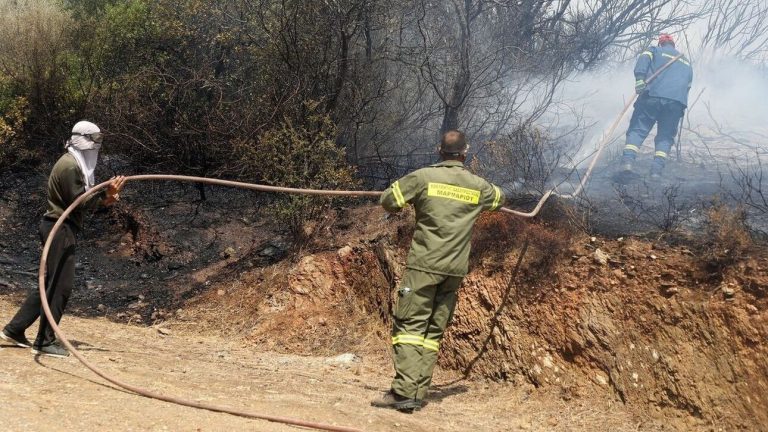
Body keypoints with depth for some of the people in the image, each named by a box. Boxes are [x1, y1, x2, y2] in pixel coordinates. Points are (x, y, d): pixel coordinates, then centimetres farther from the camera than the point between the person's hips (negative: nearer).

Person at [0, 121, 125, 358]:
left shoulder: (77, 164, 17)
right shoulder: (69, 166, -15)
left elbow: (79, 197, 17)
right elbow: (78, 202, -18)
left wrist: (102, 197, 3)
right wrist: (105, 193, -21)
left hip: (62, 230, 11)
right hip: (60, 229, -11)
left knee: (50, 283, 14)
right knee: (61, 285, -8)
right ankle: (44, 342, -3)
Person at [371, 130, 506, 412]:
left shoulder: (424, 177, -5)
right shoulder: (478, 186, 8)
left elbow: (388, 200, -2)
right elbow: (500, 198, 29)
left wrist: (407, 203, 19)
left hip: (424, 264, -4)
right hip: (456, 269, 4)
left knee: (409, 325, -3)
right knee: (434, 331, 8)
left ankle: (404, 392, -14)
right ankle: (418, 393, 5)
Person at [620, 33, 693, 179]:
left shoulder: (655, 51, 20)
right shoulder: (686, 63, 34)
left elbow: (644, 59, -3)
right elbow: (687, 85, 28)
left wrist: (639, 78, -17)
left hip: (652, 96, -3)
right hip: (678, 102, 3)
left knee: (637, 129, -2)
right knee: (666, 136, 9)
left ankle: (628, 160, -24)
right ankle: (658, 168, -10)